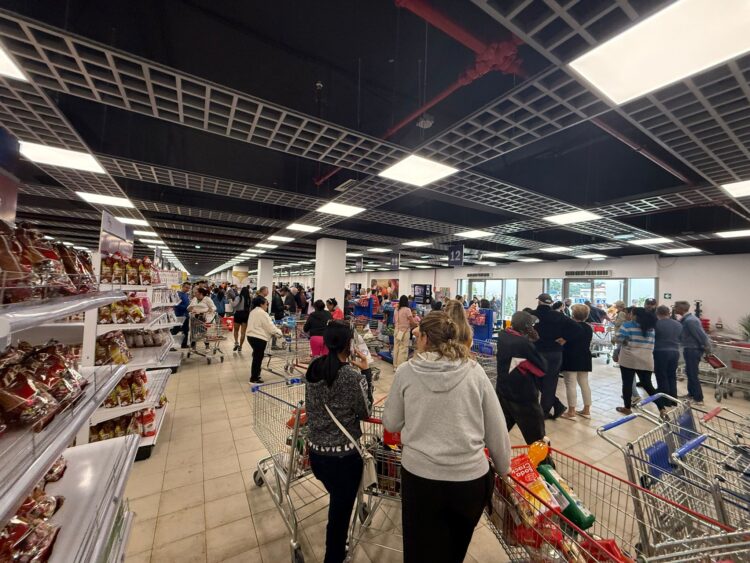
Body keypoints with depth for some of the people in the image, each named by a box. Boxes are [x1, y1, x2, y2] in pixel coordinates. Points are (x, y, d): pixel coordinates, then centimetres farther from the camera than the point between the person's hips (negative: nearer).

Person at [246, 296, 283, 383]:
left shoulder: (253, 311, 16)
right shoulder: (262, 313, -15)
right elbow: (270, 326, -15)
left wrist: (272, 333, 17)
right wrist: (279, 333, -3)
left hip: (251, 336, 10)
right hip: (259, 338, -10)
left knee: (256, 357, 18)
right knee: (258, 358, 0)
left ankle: (255, 375, 27)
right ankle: (254, 378, 8)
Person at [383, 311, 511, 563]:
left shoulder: (406, 371, -11)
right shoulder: (475, 371, -9)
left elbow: (391, 424, 1)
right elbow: (497, 429, 0)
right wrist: (503, 469, 16)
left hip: (420, 477, -1)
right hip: (471, 478, 2)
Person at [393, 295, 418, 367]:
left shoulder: (396, 310, 5)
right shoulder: (407, 310, -10)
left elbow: (394, 322, 10)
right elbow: (412, 322, -10)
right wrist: (418, 323, 9)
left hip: (397, 331, 6)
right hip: (405, 332, -6)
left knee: (396, 348, 11)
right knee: (403, 349, 1)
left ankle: (395, 366, 21)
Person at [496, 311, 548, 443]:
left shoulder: (503, 336, -5)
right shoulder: (525, 344, -25)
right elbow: (542, 368, -13)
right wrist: (533, 342, -7)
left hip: (503, 393, 7)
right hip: (523, 397, -6)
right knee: (536, 438, 12)